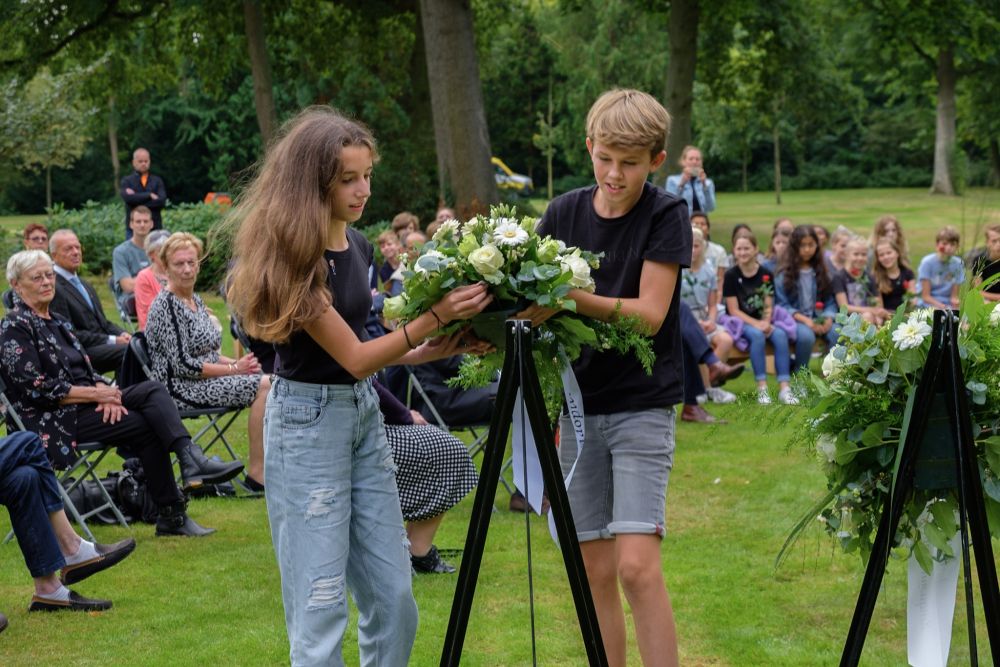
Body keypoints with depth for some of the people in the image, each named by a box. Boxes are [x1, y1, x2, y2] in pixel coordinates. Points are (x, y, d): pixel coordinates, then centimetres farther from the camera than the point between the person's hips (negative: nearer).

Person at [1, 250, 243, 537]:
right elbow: (35, 388, -16)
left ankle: (191, 460, -37)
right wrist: (95, 394, -15)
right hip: (53, 420, -7)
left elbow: (86, 370, 15)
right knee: (145, 425, -22)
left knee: (153, 390, -18)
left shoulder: (57, 322, 20)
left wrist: (105, 392, -10)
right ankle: (171, 516, -19)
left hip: (86, 403, 8)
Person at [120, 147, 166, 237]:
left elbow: (162, 201, -5)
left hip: (155, 227, 1)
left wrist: (136, 197, -7)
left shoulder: (157, 181, 10)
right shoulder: (127, 181, 8)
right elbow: (127, 197, -12)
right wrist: (149, 195, -9)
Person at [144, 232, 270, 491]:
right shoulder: (165, 305, -14)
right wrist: (233, 369, -15)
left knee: (267, 381, -3)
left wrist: (237, 363, 0)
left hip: (205, 380, 9)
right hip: (181, 389, -9)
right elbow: (182, 365, -19)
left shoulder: (196, 300, 14)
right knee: (263, 386, -20)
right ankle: (257, 473, -17)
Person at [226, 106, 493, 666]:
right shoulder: (292, 256, -17)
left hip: (365, 414, 8)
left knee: (394, 598, 9)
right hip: (308, 421, -8)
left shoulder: (358, 245, 7)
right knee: (321, 604, -5)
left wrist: (439, 349, 3)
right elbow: (353, 358, -18)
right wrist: (436, 315, -22)